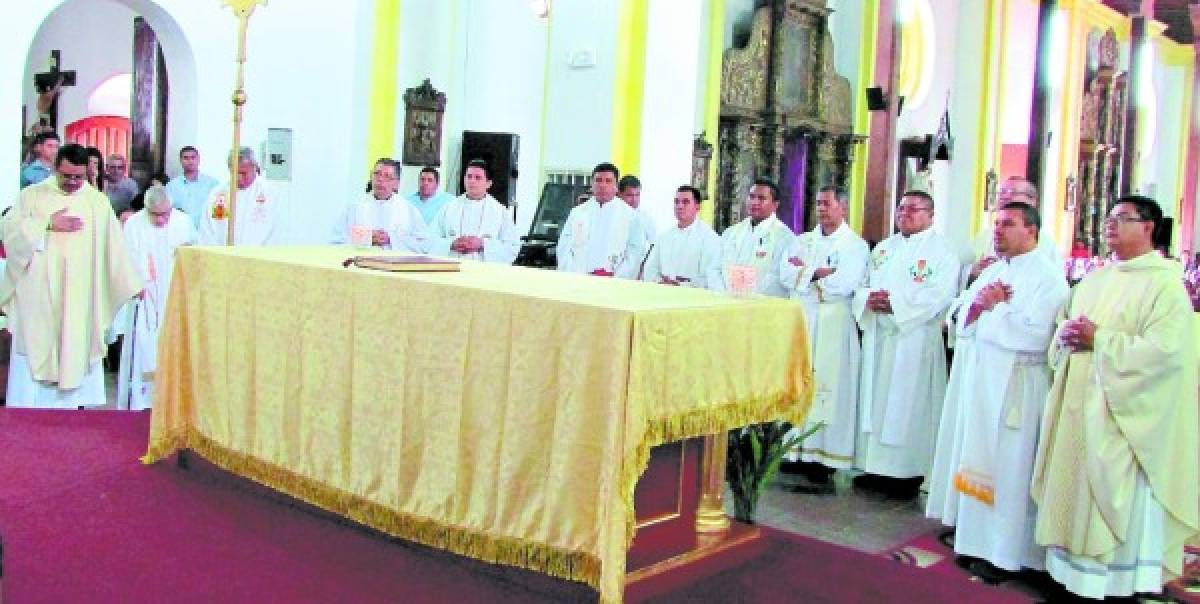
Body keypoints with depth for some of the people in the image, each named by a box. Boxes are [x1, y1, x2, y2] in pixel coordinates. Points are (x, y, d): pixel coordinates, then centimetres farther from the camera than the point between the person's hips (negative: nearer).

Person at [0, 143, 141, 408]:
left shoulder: (97, 201, 6)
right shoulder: (32, 195, 6)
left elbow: (115, 245, 7)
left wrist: (132, 283, 4)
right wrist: (48, 224, -12)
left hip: (80, 296, 0)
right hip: (37, 294, 0)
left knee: (76, 351, 0)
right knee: (35, 349, 0)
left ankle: (73, 402, 7)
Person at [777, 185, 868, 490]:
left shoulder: (856, 245, 1)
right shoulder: (802, 241, 16)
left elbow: (845, 283, -15)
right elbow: (785, 274, 1)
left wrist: (804, 272, -5)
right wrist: (819, 273, -10)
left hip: (833, 328, -5)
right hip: (799, 324, 5)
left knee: (827, 389, -4)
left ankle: (823, 465, -1)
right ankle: (796, 452, 11)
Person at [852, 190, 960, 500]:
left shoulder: (941, 250, -3)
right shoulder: (884, 247, 18)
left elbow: (940, 294, -15)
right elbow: (864, 283, 15)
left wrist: (894, 303, -19)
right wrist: (869, 298, -8)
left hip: (915, 339, -6)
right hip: (878, 336, 7)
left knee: (907, 403, -4)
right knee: (875, 399, 8)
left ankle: (907, 473, 3)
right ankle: (876, 467, 16)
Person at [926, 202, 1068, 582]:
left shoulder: (1048, 276, -9)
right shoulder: (992, 271, 15)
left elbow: (1034, 335, -20)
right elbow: (957, 316, 11)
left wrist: (993, 306, -10)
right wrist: (978, 303, -9)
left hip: (1013, 387, -7)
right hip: (974, 380, 8)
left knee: (1005, 465, -2)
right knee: (975, 457, 11)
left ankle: (1004, 552, 6)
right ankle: (973, 534, 21)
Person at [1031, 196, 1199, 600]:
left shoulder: (1166, 283, -8)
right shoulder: (1093, 281, 15)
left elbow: (1163, 349, -19)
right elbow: (1064, 328, 20)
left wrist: (1098, 340, -17)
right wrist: (1066, 335, -3)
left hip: (1125, 413, -7)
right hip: (1080, 406, 7)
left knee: (1116, 499, -2)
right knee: (1076, 488, 10)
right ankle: (1073, 569, 21)